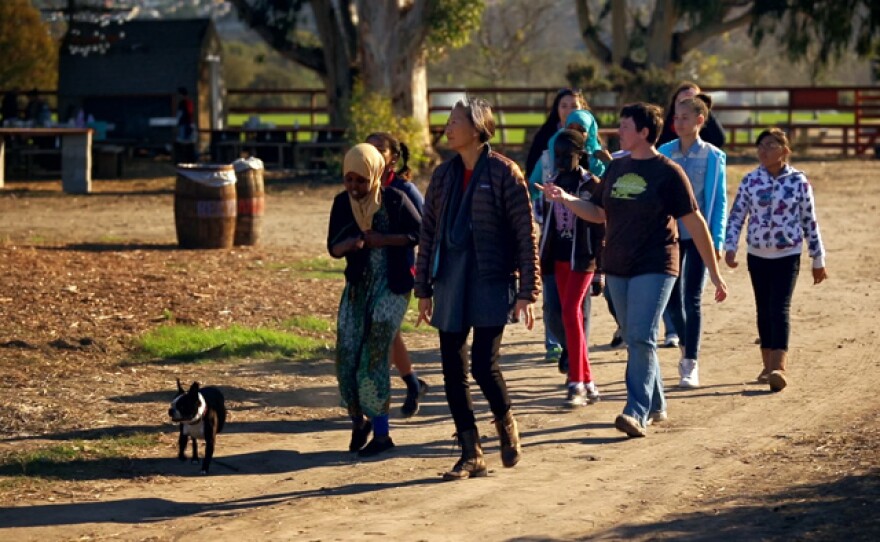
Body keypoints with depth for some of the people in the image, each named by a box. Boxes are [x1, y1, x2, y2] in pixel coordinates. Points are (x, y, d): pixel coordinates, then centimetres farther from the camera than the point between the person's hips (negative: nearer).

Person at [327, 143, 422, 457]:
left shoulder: (394, 201, -10)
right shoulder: (342, 203, 1)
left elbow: (421, 234, -6)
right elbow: (333, 248, 3)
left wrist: (384, 240, -18)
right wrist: (350, 245, -20)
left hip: (391, 287, -4)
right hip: (357, 287, 4)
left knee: (373, 358, -10)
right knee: (346, 358, -2)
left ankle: (381, 434, 0)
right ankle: (359, 421, 22)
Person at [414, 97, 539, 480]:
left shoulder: (503, 173, -7)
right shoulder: (443, 175, 9)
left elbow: (526, 235, -7)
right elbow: (428, 233, 13)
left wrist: (527, 293, -11)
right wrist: (423, 290, 10)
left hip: (491, 283, -5)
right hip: (450, 283, 6)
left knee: (484, 365, -13)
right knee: (453, 371, 4)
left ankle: (506, 424, 18)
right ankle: (471, 455, 13)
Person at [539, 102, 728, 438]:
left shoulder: (668, 172, -9)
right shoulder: (617, 168, 9)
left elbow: (694, 222, -8)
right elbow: (598, 213, 18)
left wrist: (714, 273, -7)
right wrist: (565, 199, 1)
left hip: (654, 268, -7)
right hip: (617, 269, 7)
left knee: (641, 339, -17)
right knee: (633, 340, 12)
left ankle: (637, 412, -19)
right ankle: (655, 407, 25)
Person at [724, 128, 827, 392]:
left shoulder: (798, 181, -5)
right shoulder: (750, 181, 0)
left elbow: (810, 222, 0)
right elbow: (736, 216, 3)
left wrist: (818, 260, 4)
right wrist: (730, 247, -11)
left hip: (787, 256, -3)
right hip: (757, 255, 3)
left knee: (780, 310, -14)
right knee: (764, 311, 10)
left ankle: (779, 367, -22)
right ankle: (768, 365, 20)